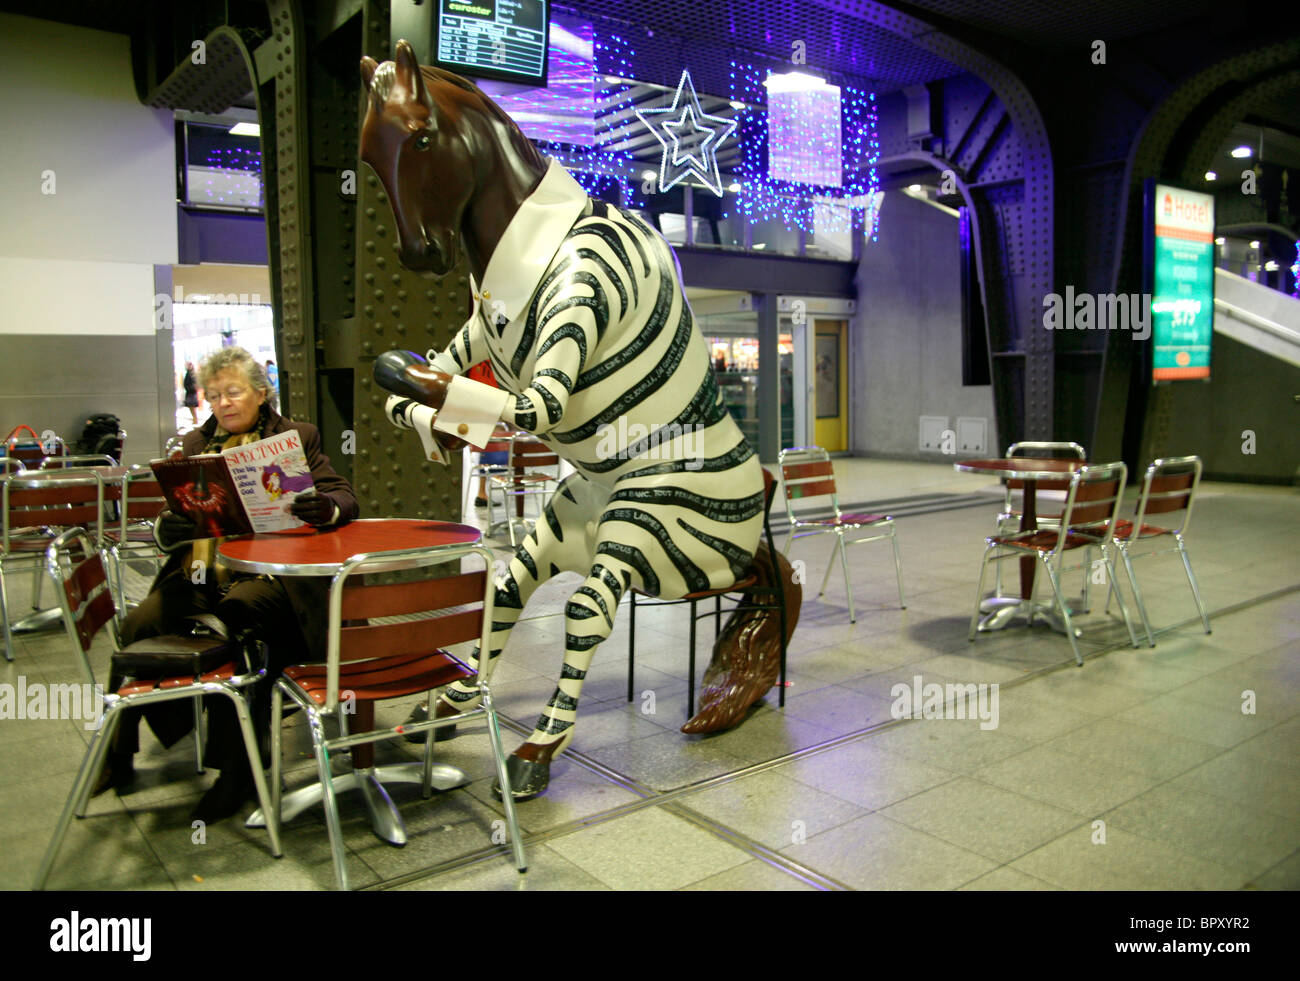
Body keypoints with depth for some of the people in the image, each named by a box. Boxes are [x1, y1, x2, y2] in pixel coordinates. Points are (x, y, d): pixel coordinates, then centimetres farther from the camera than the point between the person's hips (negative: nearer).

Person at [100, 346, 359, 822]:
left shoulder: (296, 438, 9)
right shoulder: (195, 444, 18)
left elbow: (344, 497, -1)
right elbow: (166, 528, 12)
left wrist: (325, 507, -26)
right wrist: (167, 527, -14)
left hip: (264, 574, -4)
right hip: (198, 574, 4)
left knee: (237, 619, -33)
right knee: (135, 625, -20)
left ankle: (235, 769, -19)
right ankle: (116, 757, 2)